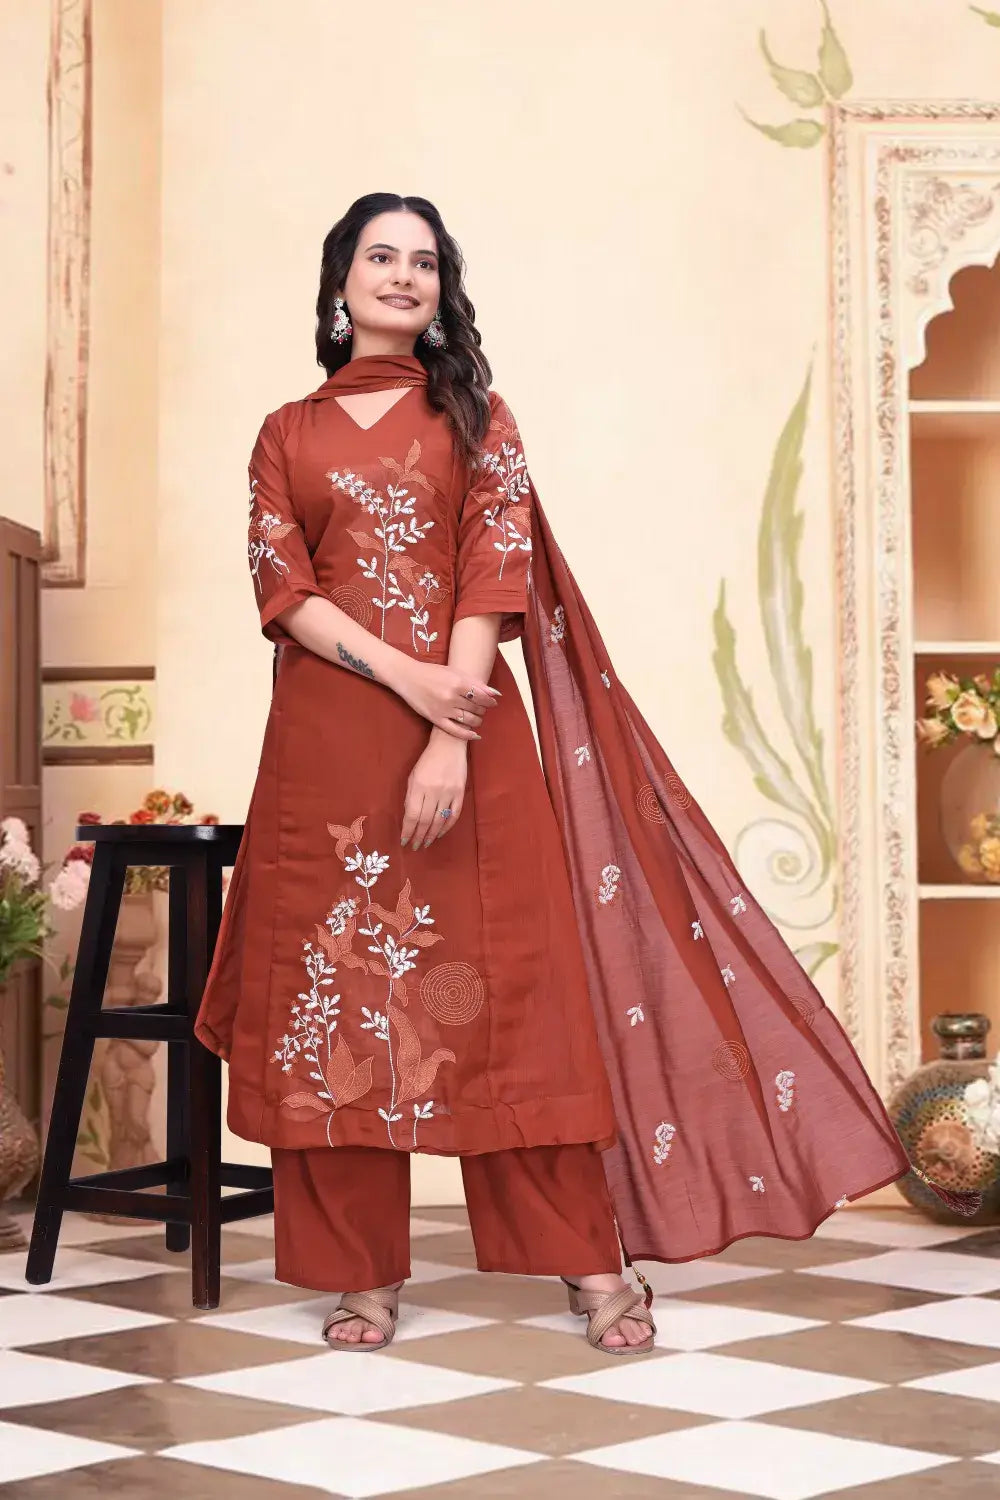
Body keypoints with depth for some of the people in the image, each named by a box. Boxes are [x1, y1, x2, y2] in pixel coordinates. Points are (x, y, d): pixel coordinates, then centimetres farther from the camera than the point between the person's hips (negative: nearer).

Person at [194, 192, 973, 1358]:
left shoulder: (474, 419, 11)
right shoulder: (287, 434, 14)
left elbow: (494, 577, -1)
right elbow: (282, 584, 1)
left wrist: (451, 737, -14)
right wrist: (402, 673, -14)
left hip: (469, 723, -1)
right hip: (329, 737, 1)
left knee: (512, 977, -2)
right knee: (336, 984, 0)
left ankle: (590, 1258, 4)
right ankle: (363, 1271, 9)